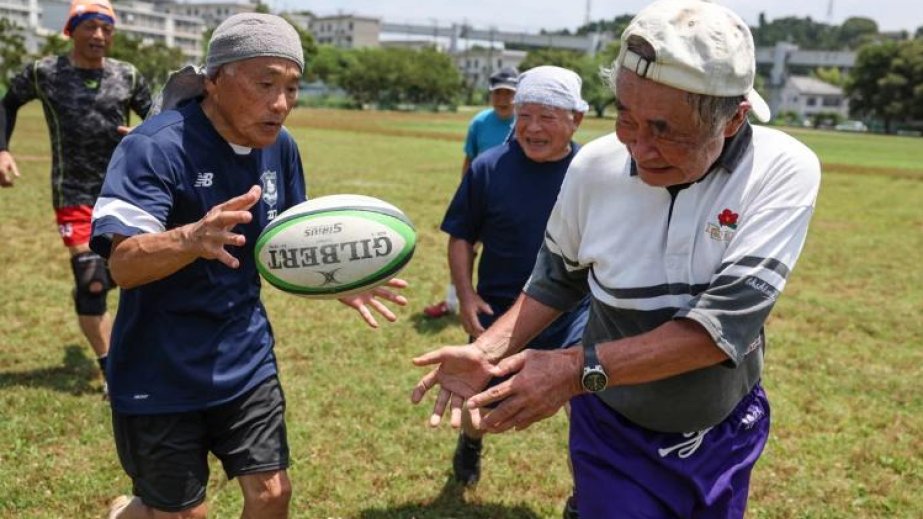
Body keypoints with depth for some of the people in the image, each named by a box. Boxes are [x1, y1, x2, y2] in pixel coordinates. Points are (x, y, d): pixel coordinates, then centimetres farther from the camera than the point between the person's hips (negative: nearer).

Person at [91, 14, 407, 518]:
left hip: (245, 361, 5)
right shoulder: (155, 145, -21)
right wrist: (192, 239, -50)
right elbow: (123, 264, -30)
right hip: (160, 375, -5)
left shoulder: (280, 147, -1)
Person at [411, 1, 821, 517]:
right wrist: (487, 352, -14)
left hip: (726, 436, 1)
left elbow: (724, 325, -29)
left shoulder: (783, 171, -21)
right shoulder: (595, 166, -15)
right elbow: (558, 280, 0)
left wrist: (580, 369, -33)